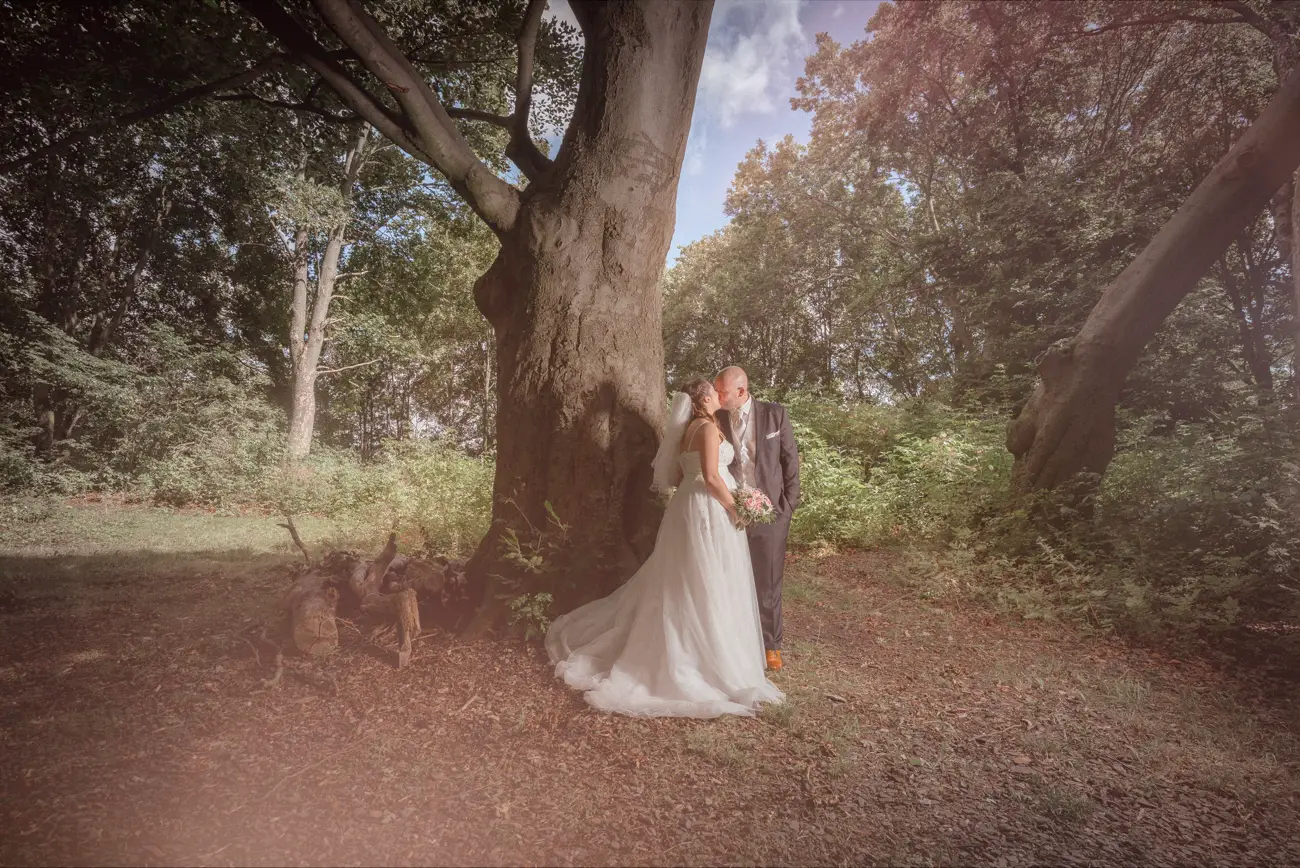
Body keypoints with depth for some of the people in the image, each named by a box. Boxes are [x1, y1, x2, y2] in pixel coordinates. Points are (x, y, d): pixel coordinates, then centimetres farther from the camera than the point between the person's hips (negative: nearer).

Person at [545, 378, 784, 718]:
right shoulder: (709, 427, -13)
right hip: (709, 510, -9)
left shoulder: (686, 430, 14)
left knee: (682, 583, 17)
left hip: (688, 507, 9)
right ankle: (709, 660, 7)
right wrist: (734, 509, -13)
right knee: (706, 586, -2)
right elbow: (711, 477, -21)